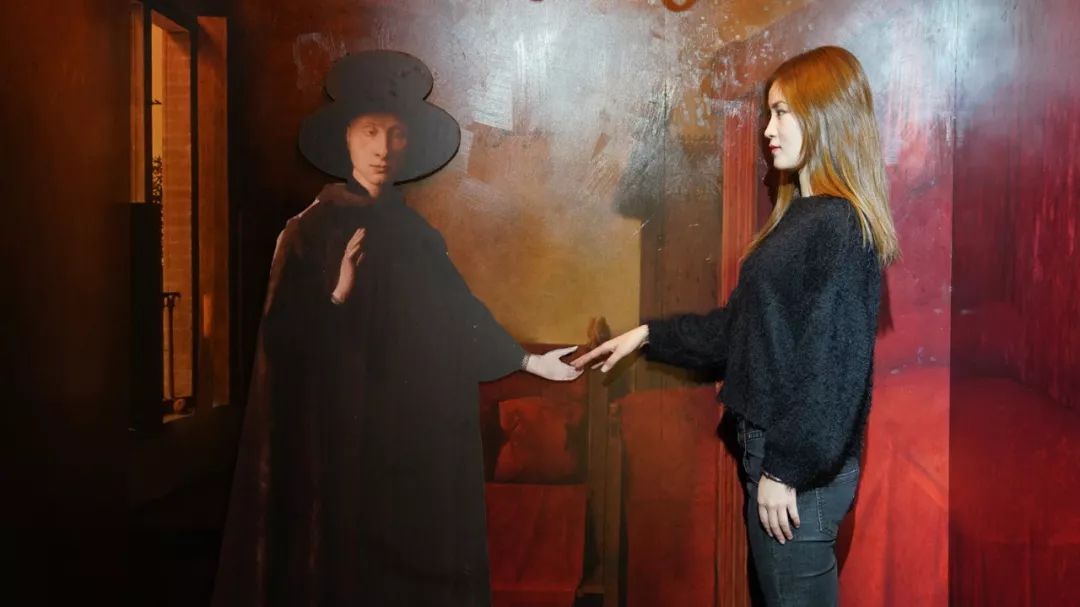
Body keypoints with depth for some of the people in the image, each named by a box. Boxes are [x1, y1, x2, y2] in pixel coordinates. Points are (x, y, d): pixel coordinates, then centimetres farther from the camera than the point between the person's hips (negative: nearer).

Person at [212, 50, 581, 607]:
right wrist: (337, 296, -25)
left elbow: (458, 312, 17)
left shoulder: (411, 229, 8)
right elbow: (281, 339, -10)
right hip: (341, 439, -4)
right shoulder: (310, 230, -6)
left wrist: (526, 360, 21)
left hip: (414, 437, 5)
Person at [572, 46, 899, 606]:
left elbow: (829, 364, -20)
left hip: (800, 464, -9)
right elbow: (742, 326, 18)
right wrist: (648, 336, 17)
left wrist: (784, 470, -18)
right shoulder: (802, 216, 12)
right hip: (775, 445, 9)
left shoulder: (839, 227, -17)